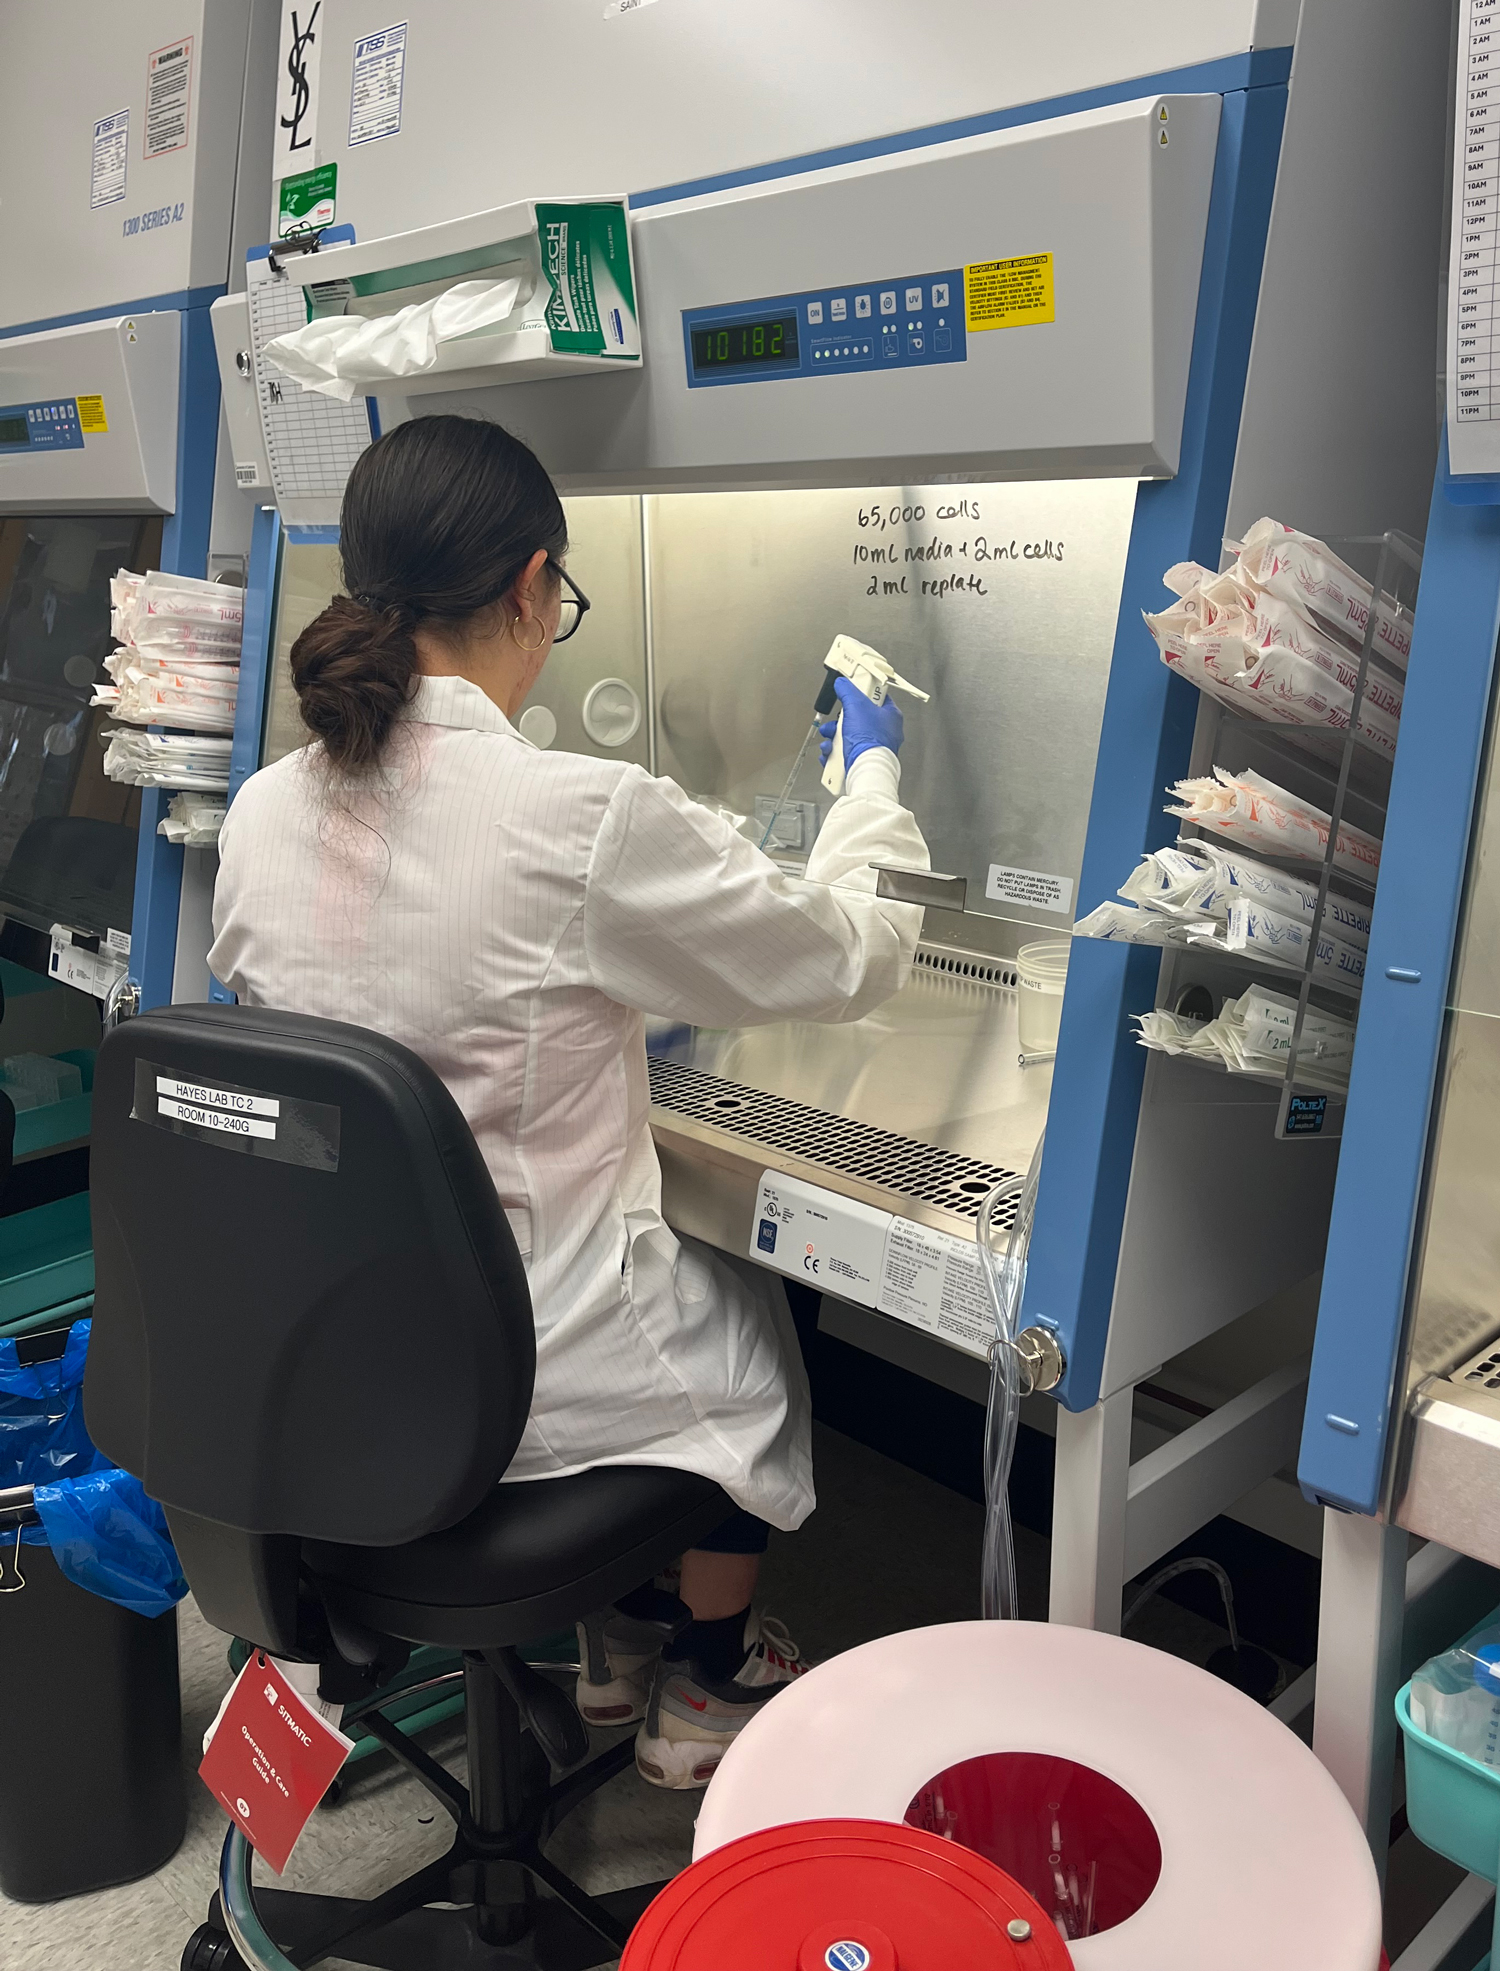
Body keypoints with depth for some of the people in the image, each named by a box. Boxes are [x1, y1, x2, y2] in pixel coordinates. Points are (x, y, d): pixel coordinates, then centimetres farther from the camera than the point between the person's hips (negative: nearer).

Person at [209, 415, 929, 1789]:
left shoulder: (262, 813, -6)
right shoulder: (588, 819, -26)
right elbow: (858, 957, -12)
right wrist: (874, 771, 6)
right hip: (512, 1379, -6)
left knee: (665, 1275, 32)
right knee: (754, 1316, 27)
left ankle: (615, 1642, 47)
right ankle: (708, 1685, 45)